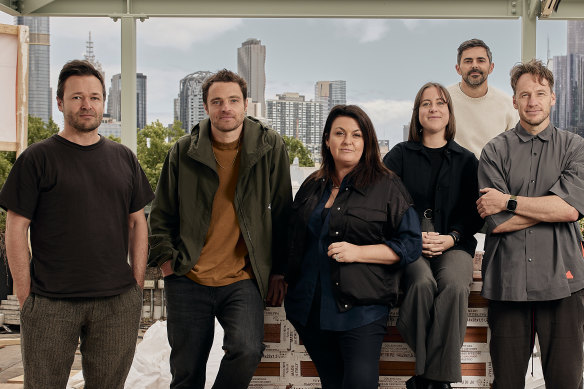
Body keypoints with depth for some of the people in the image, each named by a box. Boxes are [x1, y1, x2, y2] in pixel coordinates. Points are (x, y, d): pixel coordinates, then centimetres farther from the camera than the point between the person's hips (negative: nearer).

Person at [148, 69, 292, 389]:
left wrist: (279, 270, 4)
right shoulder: (183, 152, 3)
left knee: (247, 351, -24)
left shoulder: (270, 147, 0)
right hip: (188, 280, 2)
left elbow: (282, 214, 5)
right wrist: (165, 258, -1)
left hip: (242, 280, -1)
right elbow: (161, 214, 11)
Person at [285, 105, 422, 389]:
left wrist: (358, 252, -15)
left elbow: (410, 244, -5)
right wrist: (285, 278, 13)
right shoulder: (312, 187, 15)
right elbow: (294, 240, 26)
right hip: (311, 309, 5)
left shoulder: (386, 187, -1)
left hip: (361, 309, -5)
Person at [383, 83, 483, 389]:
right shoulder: (400, 155, 13)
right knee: (422, 282, -34)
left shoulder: (466, 160, 16)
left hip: (453, 245, 1)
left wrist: (451, 238, -8)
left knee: (454, 284, -32)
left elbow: (475, 212, 10)